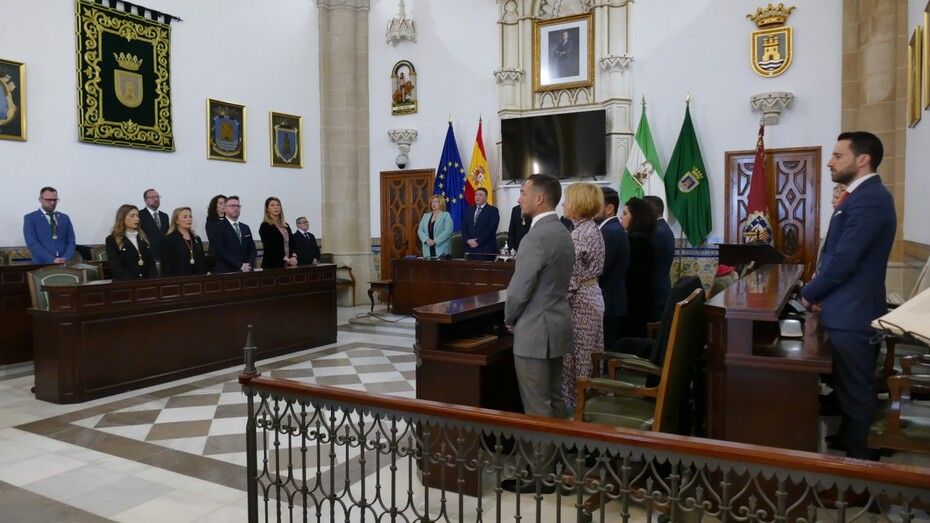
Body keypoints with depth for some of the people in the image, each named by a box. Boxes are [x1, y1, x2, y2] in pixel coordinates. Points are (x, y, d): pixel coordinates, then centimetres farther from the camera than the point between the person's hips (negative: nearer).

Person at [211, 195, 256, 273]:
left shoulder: (246, 228, 17)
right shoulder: (218, 227, -2)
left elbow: (252, 249, 13)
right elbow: (220, 252, -11)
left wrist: (249, 264, -6)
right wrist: (240, 265, -15)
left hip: (246, 273, 5)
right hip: (226, 273, -5)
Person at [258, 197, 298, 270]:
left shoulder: (286, 225, 16)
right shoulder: (265, 226, -3)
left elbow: (292, 243, 11)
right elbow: (270, 247, -12)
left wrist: (294, 257, -9)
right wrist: (286, 259, -19)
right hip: (272, 265, -5)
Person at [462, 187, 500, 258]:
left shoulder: (493, 210, 1)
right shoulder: (469, 210, 17)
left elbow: (491, 229, -10)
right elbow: (463, 227, 11)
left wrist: (478, 241, -15)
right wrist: (468, 240, -7)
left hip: (486, 249, -4)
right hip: (470, 248, 4)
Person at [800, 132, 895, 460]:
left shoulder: (870, 199, -18)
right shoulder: (863, 197, 15)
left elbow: (843, 260, -23)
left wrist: (809, 294, -8)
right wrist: (820, 292, 4)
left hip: (852, 315, -10)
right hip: (849, 311, 10)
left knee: (856, 394, 2)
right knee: (851, 392, 18)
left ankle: (862, 461, 14)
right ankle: (854, 449, 31)